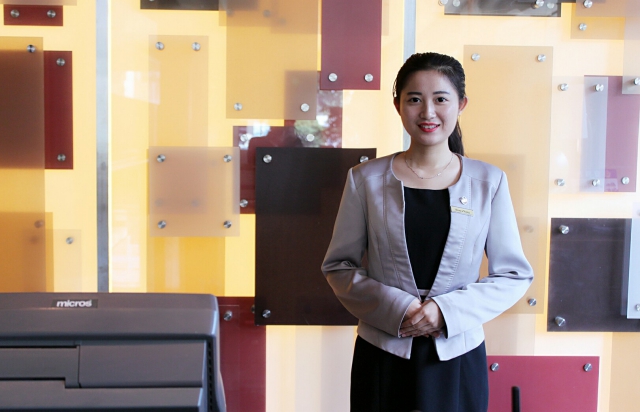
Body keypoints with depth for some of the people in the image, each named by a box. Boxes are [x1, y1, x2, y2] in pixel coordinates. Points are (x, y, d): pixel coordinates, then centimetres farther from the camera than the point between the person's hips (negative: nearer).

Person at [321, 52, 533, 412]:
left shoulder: (489, 181, -2)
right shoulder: (367, 179, -3)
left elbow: (515, 275, 0)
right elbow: (338, 266, 0)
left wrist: (448, 310, -13)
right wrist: (396, 309, -14)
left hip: (458, 357, 0)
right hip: (382, 357, 0)